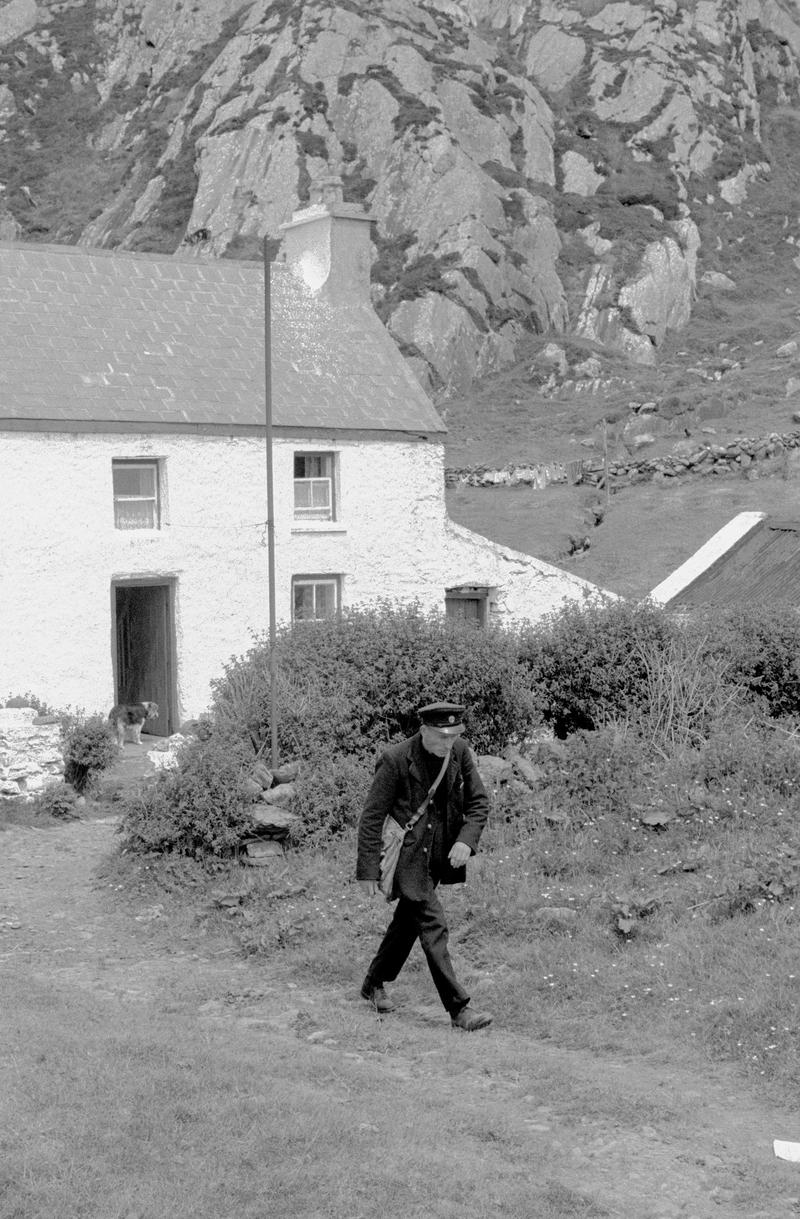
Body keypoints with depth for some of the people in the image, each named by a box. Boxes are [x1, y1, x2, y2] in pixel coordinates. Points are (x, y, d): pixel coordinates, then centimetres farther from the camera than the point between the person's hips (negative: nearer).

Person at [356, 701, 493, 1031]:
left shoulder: (460, 752, -3)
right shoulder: (395, 760, -18)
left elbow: (478, 802, 5)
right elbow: (371, 817, -13)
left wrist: (466, 841, -12)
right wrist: (368, 871, -13)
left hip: (440, 857, 6)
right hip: (407, 858, -6)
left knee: (407, 922, 18)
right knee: (433, 927, -11)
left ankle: (374, 985, 38)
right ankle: (459, 1010, -9)